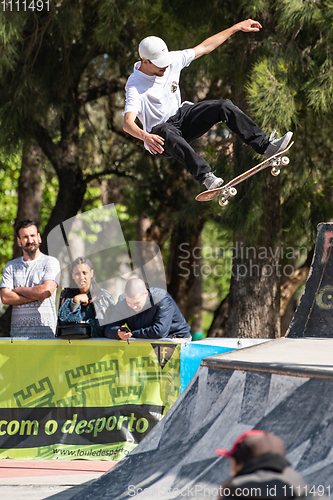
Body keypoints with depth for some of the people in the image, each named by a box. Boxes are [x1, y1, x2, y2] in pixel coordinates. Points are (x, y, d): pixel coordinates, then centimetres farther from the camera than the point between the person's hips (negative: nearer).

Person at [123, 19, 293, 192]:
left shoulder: (172, 60, -7)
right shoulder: (135, 86, -24)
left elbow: (205, 47, 3)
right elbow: (127, 123, -37)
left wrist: (237, 27, 5)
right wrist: (145, 137, -59)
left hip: (181, 116, 7)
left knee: (224, 106, -11)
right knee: (167, 132, -42)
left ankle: (265, 146, -13)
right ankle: (205, 175, -53)